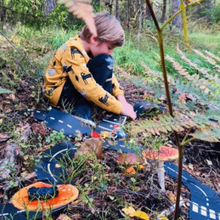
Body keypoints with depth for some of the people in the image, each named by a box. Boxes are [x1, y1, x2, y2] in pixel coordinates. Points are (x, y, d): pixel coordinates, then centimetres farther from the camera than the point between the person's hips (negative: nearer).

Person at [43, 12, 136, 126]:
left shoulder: (91, 46, -2)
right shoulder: (73, 52, -28)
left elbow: (108, 74, 5)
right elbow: (90, 89, -33)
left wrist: (121, 99, -7)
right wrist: (120, 108, -27)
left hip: (73, 87, 9)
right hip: (59, 93, -9)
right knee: (105, 62, -21)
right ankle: (82, 112, -24)